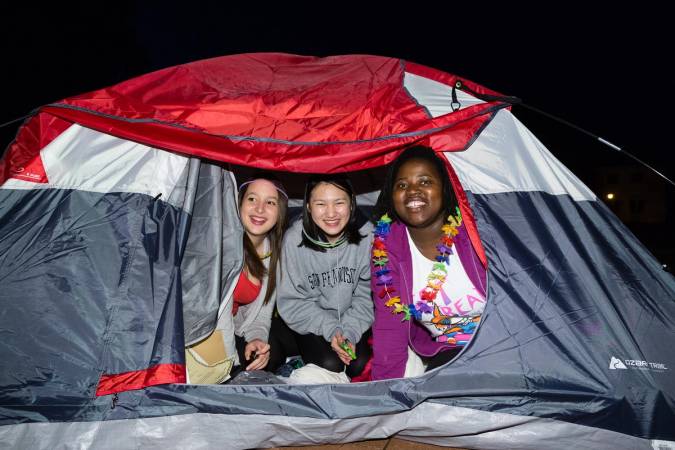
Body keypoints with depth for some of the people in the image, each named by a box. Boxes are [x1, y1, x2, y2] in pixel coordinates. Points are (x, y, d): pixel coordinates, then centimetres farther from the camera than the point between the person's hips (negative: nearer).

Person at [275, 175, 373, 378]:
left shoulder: (367, 235, -16)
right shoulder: (294, 239, -20)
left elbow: (367, 295, -7)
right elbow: (291, 300, -11)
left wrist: (350, 331, -18)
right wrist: (330, 330, -19)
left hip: (353, 318, 1)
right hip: (311, 321, -1)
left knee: (360, 364, -16)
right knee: (329, 364, -19)